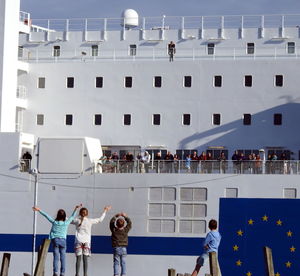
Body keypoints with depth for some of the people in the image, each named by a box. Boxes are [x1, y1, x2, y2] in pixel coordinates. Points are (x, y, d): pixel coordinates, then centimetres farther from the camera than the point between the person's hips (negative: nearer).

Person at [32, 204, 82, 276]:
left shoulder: (54, 222, -3)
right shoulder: (66, 223, -3)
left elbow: (46, 216, 5)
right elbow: (72, 217, 11)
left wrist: (39, 210, 14)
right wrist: (75, 209, 22)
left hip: (55, 240, 0)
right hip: (63, 240, 0)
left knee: (56, 257, -2)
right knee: (63, 258, 3)